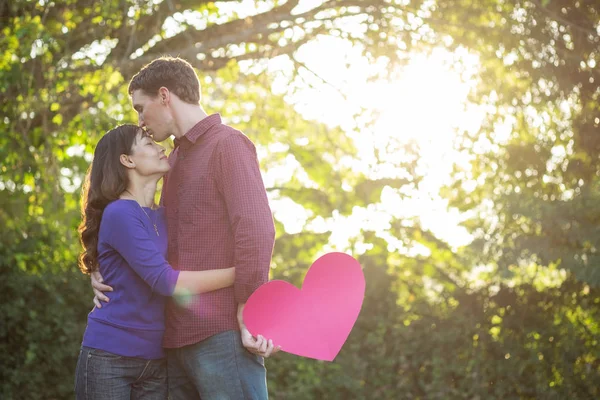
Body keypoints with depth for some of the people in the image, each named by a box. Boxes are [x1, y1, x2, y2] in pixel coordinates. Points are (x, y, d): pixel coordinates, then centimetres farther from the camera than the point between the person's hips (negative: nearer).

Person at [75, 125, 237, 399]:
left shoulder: (164, 218, 11)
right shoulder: (119, 214, -13)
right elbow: (165, 281, -21)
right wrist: (240, 273, -20)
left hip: (155, 361, 7)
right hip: (108, 358, -7)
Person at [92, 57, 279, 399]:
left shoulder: (228, 144, -4)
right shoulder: (175, 159, 23)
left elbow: (256, 230, -13)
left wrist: (248, 312, -16)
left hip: (222, 336, -8)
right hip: (177, 339, 8)